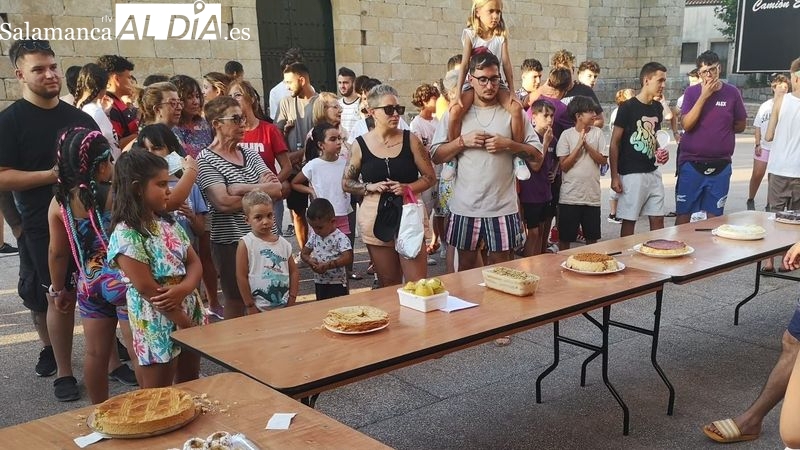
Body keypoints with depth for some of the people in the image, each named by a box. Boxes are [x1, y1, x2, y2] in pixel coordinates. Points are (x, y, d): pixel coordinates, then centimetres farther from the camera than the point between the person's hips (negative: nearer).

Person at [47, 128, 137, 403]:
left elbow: (57, 252, 5)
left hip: (88, 286, 6)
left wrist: (58, 288, 18)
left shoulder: (60, 201, -1)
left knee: (96, 353, 15)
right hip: (123, 282, -5)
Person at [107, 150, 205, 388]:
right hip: (158, 326, -7)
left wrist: (183, 288, -18)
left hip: (189, 312, 7)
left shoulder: (168, 222, 5)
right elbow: (147, 290, -20)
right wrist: (188, 326, -17)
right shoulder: (125, 236, -19)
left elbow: (195, 263, 4)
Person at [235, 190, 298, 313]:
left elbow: (294, 272, 9)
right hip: (259, 309, -4)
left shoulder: (283, 243, 4)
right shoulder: (245, 244, -8)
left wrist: (292, 300, 1)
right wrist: (250, 307, -10)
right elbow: (241, 276, -9)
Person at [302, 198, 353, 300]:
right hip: (319, 283, 7)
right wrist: (309, 260, -12)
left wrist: (327, 265, -31)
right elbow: (304, 253, 11)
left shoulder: (340, 238, -17)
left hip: (337, 285, -7)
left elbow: (348, 258, -28)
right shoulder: (314, 236, 4)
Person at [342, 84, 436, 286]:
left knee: (419, 283, -6)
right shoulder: (360, 145, 0)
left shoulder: (410, 140, 0)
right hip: (376, 218, 1)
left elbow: (429, 177, 4)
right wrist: (370, 187, -10)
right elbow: (346, 183, 8)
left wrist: (407, 187, -14)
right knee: (388, 285, 11)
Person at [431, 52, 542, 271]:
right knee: (466, 265, 13)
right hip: (465, 206, 1)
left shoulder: (512, 113, 3)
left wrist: (508, 144, -13)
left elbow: (537, 153, 1)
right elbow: (436, 156, 2)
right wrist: (463, 141, -12)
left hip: (502, 206, -1)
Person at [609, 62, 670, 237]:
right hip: (631, 174, -6)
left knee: (658, 219, 8)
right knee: (629, 220, 1)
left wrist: (659, 152, 2)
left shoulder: (658, 107, 8)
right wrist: (614, 176, -13)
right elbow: (614, 144, -10)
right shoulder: (628, 108, -11)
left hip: (653, 172, 6)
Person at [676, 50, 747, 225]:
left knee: (713, 216, 6)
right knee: (683, 215, 1)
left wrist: (721, 127, 1)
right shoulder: (692, 92, -1)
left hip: (720, 166, 1)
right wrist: (704, 96, -15)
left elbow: (741, 125, 11)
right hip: (691, 164, -1)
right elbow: (687, 125, -12)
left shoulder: (732, 92, 2)